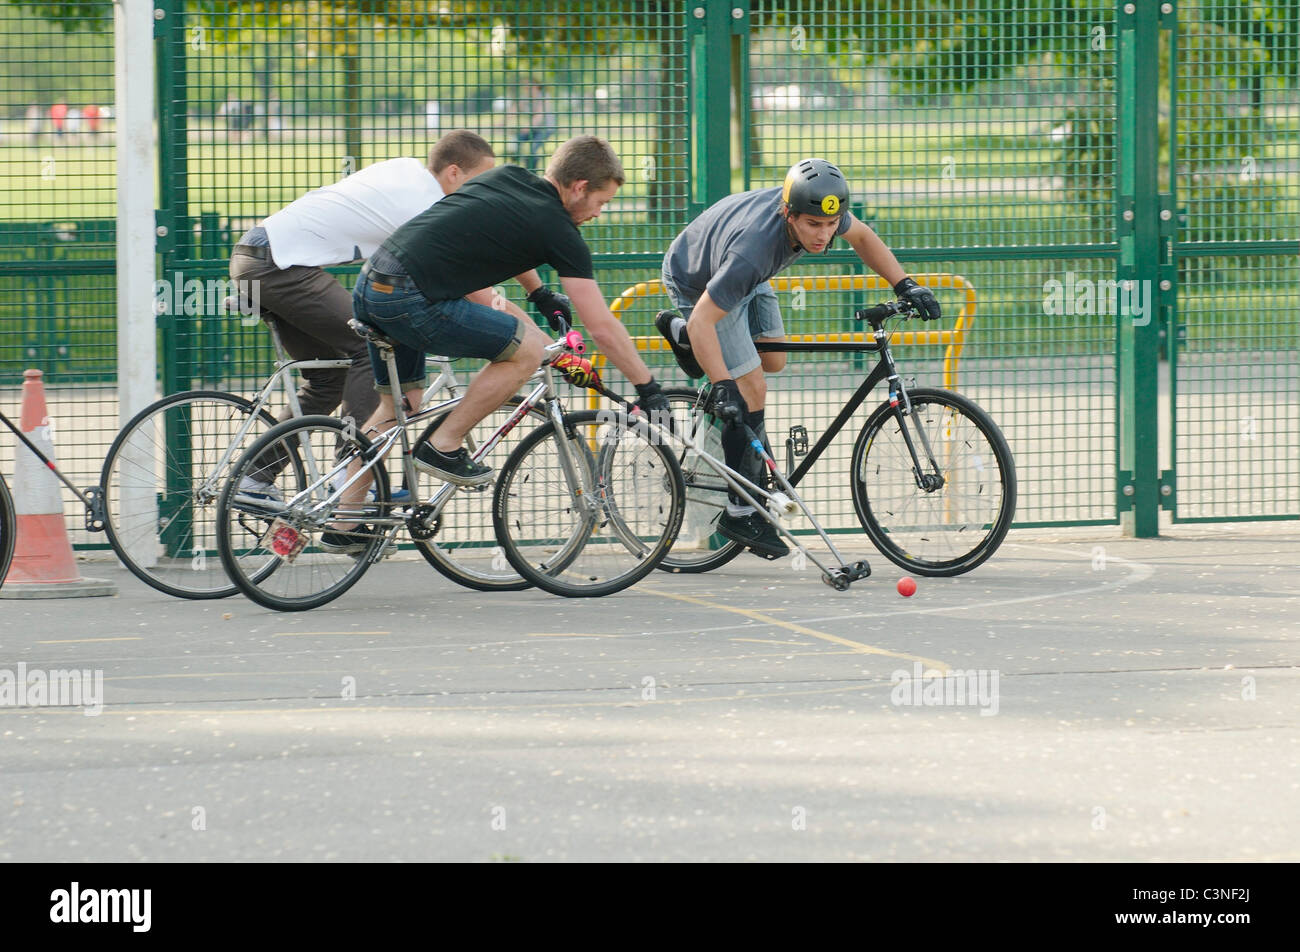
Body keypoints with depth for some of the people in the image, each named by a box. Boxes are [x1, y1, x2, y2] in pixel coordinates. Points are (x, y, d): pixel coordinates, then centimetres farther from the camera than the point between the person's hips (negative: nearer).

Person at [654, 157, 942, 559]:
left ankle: (680, 333, 39)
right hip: (698, 287, -7)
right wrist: (724, 386, -49)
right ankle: (741, 513, -4)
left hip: (747, 280, 7)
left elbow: (862, 237, -2)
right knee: (751, 391, -13)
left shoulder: (819, 209, -26)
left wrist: (904, 285, -10)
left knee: (772, 362, 18)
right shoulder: (754, 248, -46)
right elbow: (702, 321, -41)